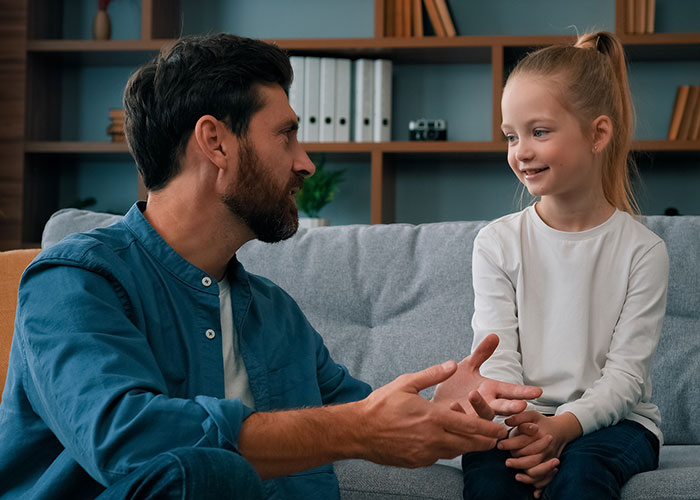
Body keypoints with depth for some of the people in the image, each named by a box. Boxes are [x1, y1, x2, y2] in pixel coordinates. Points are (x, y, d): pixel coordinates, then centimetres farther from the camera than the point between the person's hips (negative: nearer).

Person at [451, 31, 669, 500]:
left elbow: (626, 374, -6)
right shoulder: (497, 243, 4)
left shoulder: (642, 250, -1)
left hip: (613, 419, -1)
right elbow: (497, 357, -3)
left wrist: (563, 426, -25)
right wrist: (516, 423, -24)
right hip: (521, 416, 1)